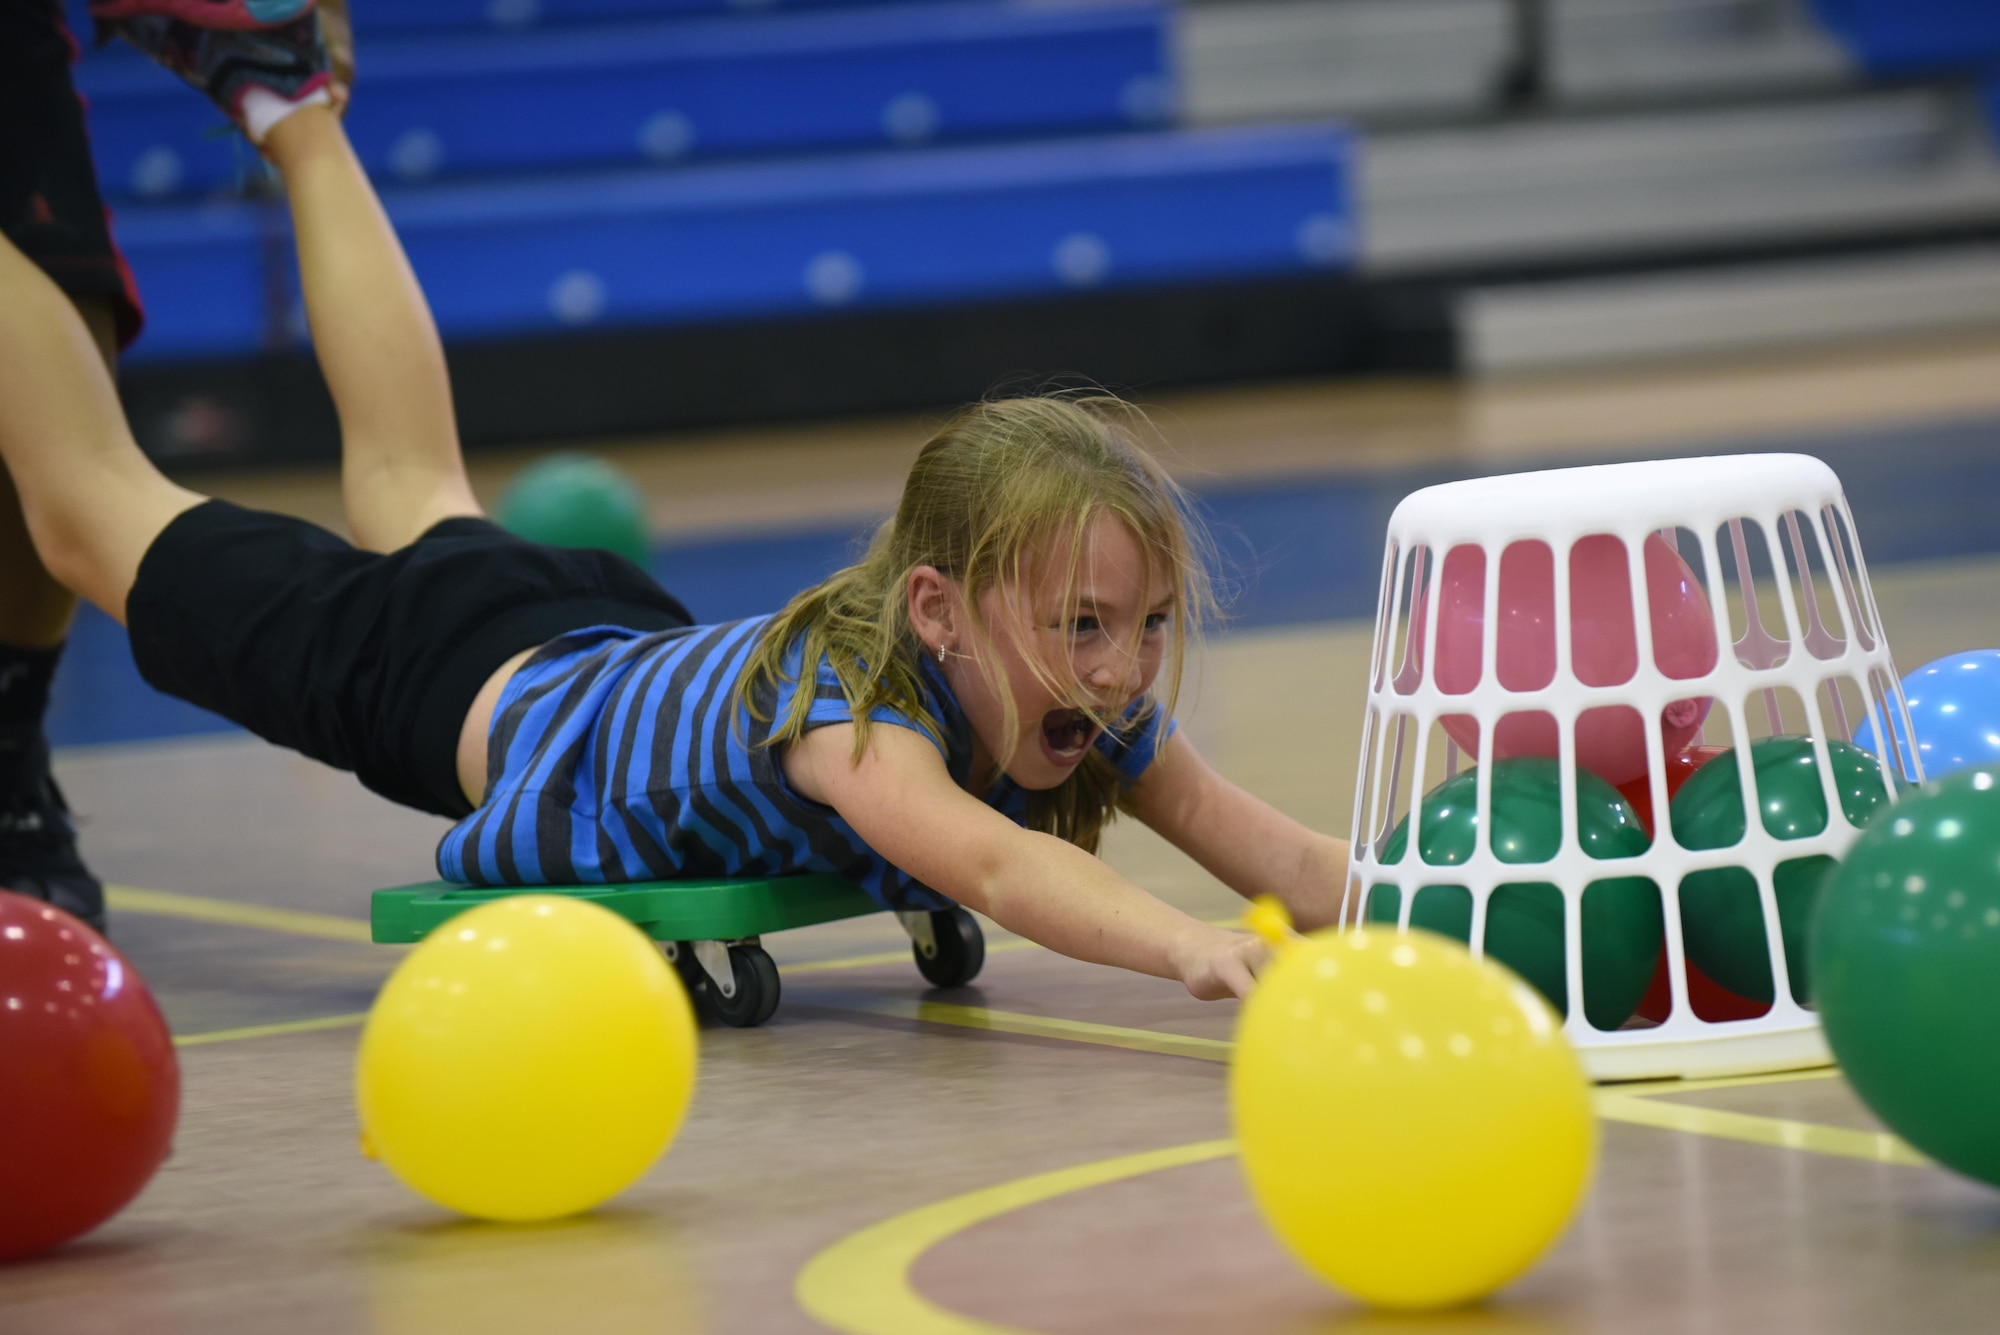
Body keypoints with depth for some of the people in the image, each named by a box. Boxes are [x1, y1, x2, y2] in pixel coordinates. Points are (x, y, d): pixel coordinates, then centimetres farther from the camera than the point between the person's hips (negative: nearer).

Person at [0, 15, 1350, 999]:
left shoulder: (1101, 711, -27)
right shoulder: (846, 708, -47)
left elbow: (1280, 853, -33)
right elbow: (1000, 871, -65)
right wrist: (1190, 945, -81)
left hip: (628, 643, 6)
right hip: (482, 695, -6)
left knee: (417, 497, 35)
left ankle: (299, 118, 52)